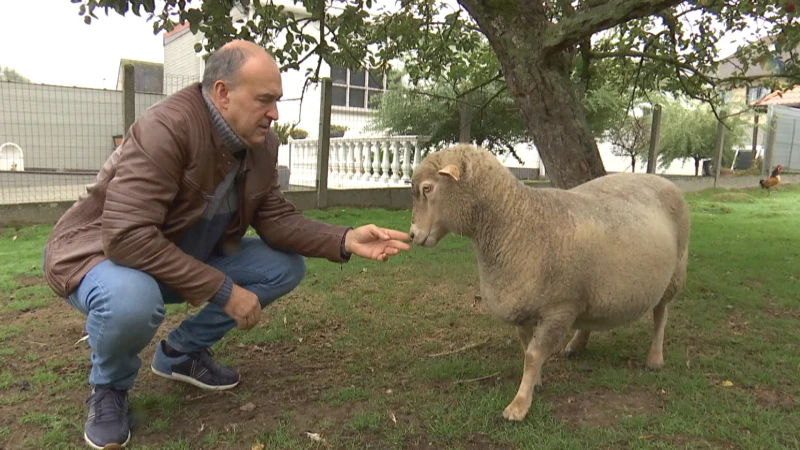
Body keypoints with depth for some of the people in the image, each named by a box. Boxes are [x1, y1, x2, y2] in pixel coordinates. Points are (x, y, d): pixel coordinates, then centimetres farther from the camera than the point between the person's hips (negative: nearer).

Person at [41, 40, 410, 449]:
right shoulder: (167, 127, -31)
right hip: (102, 250, -6)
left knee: (286, 267, -7)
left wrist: (345, 241, -21)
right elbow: (127, 237, -36)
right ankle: (108, 388, -2)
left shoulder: (261, 143, -7)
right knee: (131, 300, -41)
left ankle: (182, 351, 11)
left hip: (187, 254, 7)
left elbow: (275, 219, -5)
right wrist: (223, 291, -32)